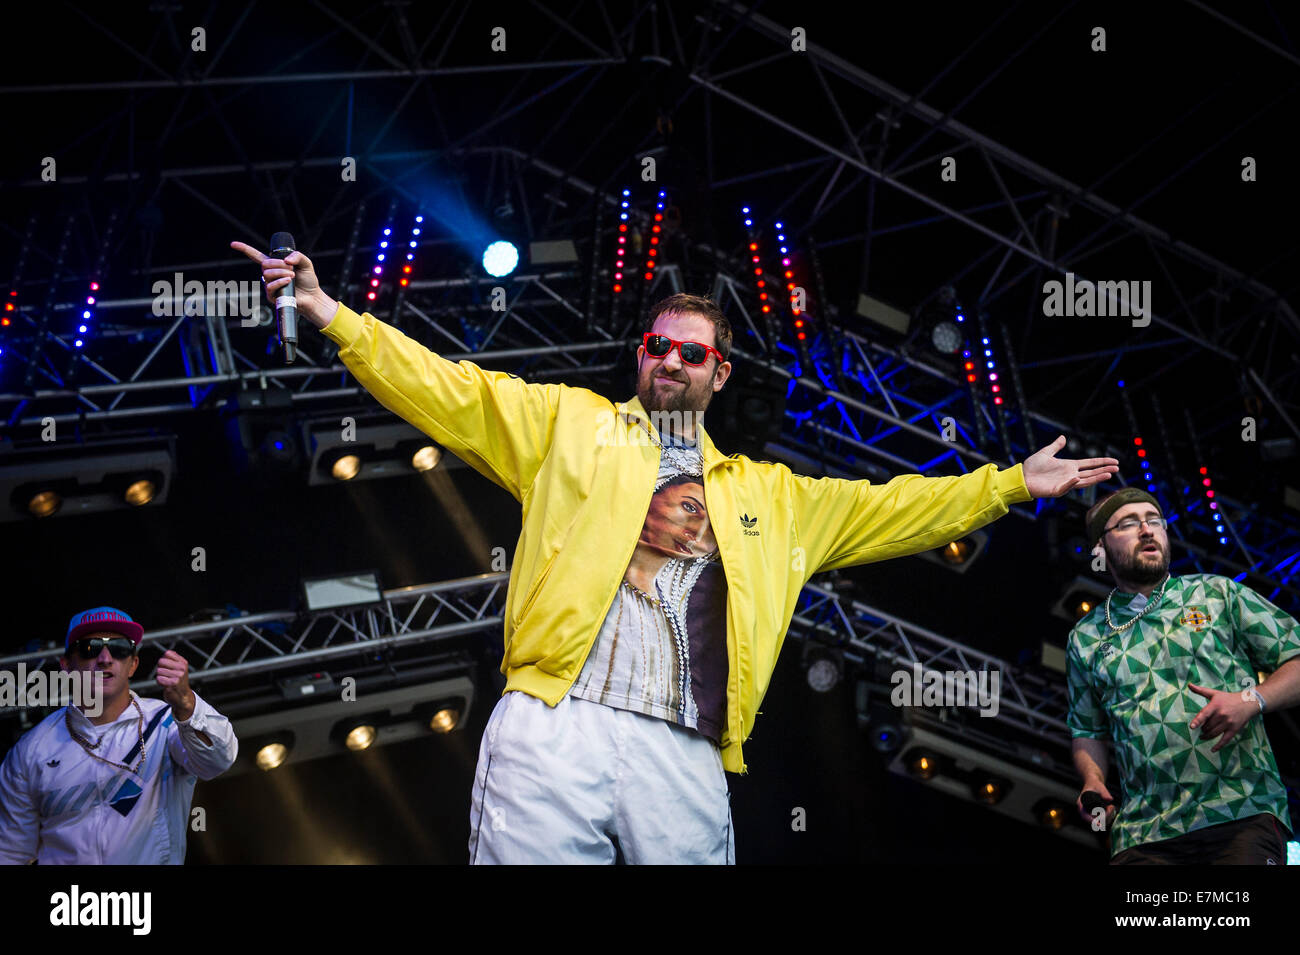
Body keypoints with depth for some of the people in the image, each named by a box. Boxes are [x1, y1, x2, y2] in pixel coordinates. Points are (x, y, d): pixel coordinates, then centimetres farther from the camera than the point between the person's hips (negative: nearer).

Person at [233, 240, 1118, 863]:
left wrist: (1010, 485, 26)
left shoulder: (766, 495, 26)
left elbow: (886, 511, 29)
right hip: (553, 726, -2)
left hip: (683, 757, 3)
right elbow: (448, 390, 12)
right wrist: (329, 314, 3)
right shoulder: (569, 423, 18)